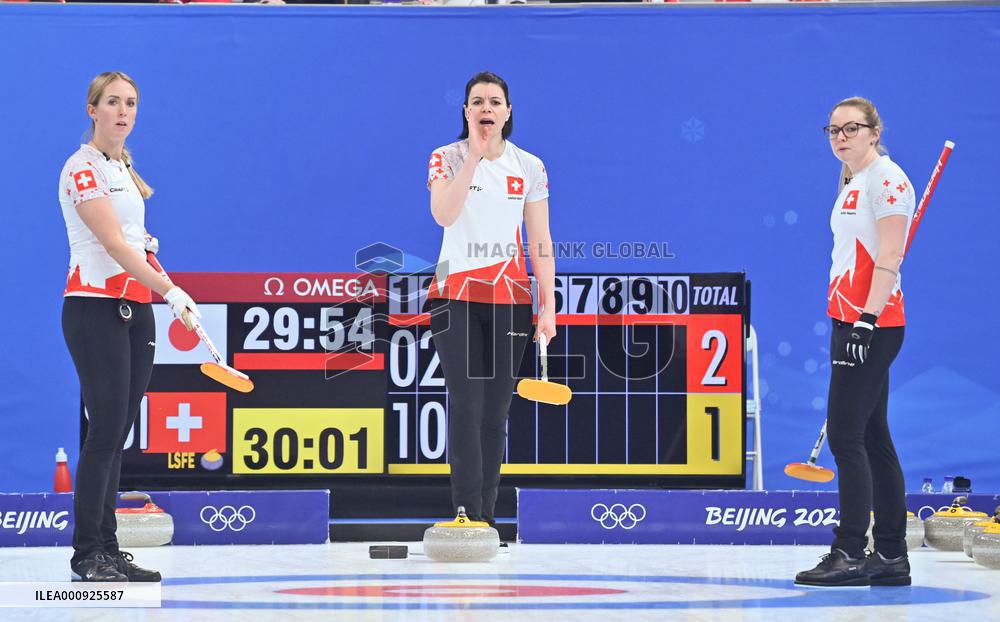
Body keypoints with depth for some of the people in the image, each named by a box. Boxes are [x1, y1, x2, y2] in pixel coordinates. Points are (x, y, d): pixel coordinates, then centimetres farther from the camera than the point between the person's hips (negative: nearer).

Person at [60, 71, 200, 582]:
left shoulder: (124, 167, 16)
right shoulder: (81, 168, -11)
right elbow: (113, 243, -22)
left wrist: (145, 240, 7)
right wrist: (170, 291, -31)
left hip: (135, 308, 8)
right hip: (95, 307, -8)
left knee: (118, 433, 6)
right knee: (106, 429, -12)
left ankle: (108, 549, 9)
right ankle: (87, 553, -8)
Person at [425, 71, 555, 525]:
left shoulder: (530, 167, 6)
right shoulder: (447, 159, 0)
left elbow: (540, 242, 6)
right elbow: (443, 214, -20)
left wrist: (548, 307, 0)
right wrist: (474, 155, -21)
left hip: (509, 299, 2)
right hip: (456, 294, -2)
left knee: (496, 410, 3)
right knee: (466, 404, -11)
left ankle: (486, 512, 9)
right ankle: (467, 510, -13)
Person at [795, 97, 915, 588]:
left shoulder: (887, 179, -11)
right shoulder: (851, 184, 18)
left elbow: (888, 259, -18)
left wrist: (867, 321, -24)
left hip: (874, 323, -10)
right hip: (850, 321, 10)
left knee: (845, 435, -11)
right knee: (871, 438, 9)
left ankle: (850, 554, -8)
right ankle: (891, 556, 12)